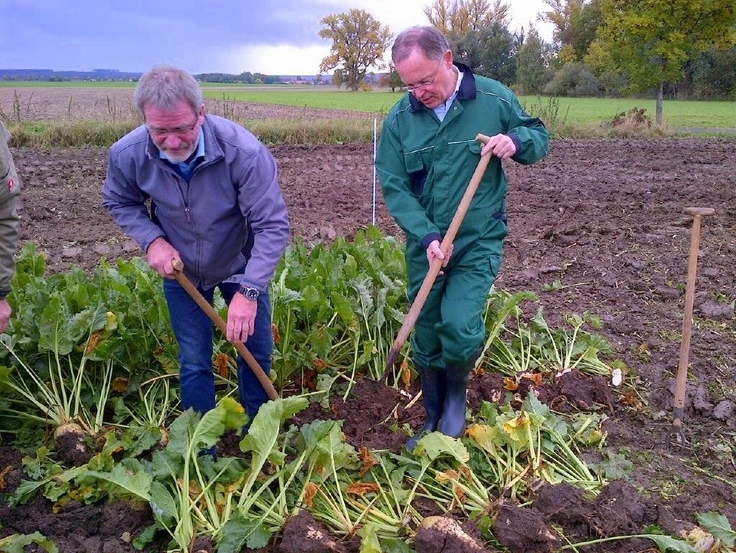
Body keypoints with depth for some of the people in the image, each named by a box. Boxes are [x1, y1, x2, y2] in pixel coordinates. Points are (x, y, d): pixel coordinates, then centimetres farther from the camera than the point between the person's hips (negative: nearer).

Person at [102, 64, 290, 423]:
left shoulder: (243, 150, -34)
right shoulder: (127, 155, -24)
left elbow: (273, 225, -29)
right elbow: (119, 202, -2)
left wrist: (249, 290, -36)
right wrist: (152, 240, -20)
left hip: (241, 268, -1)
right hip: (180, 271, 1)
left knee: (257, 353, 11)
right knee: (194, 364, 10)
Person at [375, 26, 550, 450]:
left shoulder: (494, 99, -7)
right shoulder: (399, 119, -5)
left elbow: (540, 138, 6)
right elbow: (394, 188, -6)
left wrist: (516, 141, -18)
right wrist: (427, 237, -20)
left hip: (479, 241, -2)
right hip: (425, 245, 2)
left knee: (460, 327, -19)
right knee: (426, 339, 10)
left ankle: (457, 391, 16)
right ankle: (434, 419, 34)